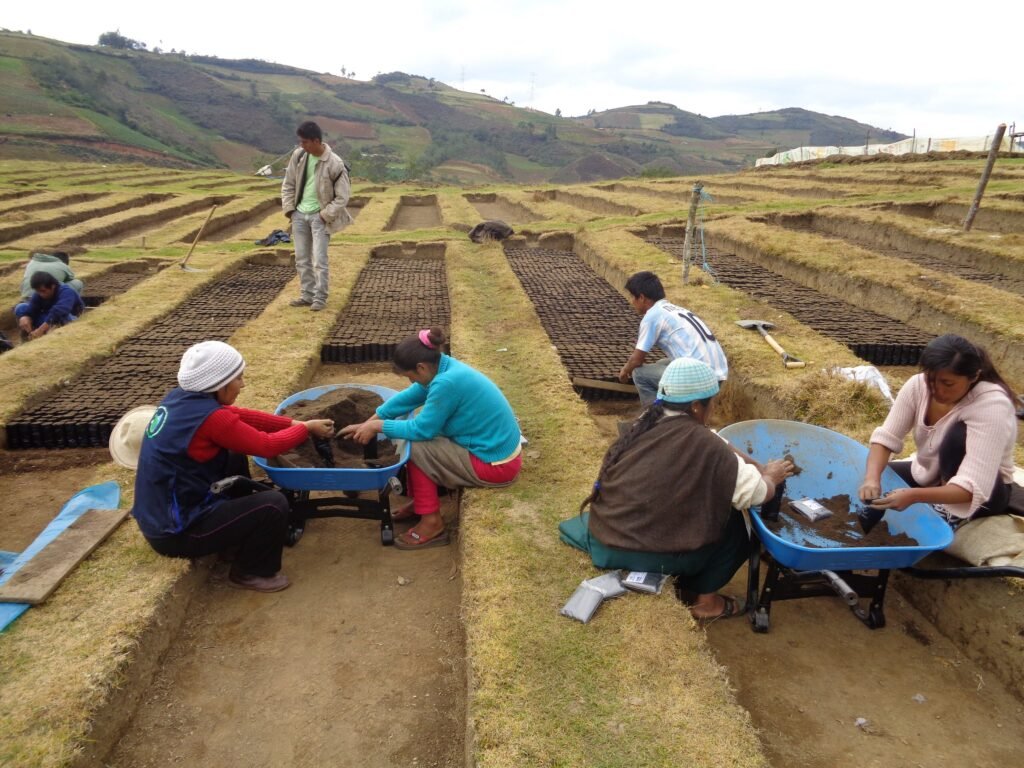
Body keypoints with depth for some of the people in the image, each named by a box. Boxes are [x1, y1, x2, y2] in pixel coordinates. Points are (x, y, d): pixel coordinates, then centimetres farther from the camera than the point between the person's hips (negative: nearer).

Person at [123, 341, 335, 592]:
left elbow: (240, 416, 7)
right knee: (274, 505, -11)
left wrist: (293, 423, 4)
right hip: (175, 532, -9)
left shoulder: (179, 397, -1)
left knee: (235, 459, 19)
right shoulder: (209, 416, -25)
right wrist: (306, 428, 1)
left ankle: (238, 522, 32)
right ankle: (252, 572, 11)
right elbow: (266, 446, -15)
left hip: (157, 517, 9)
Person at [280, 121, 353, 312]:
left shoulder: (334, 164, -16)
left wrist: (324, 215, -13)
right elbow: (288, 184, 11)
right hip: (299, 214, 6)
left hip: (319, 216, -5)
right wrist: (289, 209, 3)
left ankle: (320, 298, 5)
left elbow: (342, 197, -11)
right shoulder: (298, 155, -1)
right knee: (301, 259, 10)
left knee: (319, 260, -6)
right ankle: (307, 295, 21)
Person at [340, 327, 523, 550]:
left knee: (416, 446, -7)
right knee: (420, 438, 13)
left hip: (495, 466, -9)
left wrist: (377, 426, -6)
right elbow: (406, 398, 11)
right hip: (499, 449, 9)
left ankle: (432, 524, 2)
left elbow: (422, 429, -18)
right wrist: (366, 423, 12)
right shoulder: (443, 367, 1)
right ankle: (421, 504, 25)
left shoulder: (446, 382, -26)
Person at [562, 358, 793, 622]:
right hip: (649, 556, -7)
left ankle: (688, 584, 30)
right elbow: (755, 493, -5)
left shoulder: (648, 423, 4)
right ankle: (704, 599, 22)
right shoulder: (702, 445, -17)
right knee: (733, 526, 13)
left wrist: (759, 467, 13)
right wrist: (770, 477, 15)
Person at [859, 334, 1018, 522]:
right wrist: (871, 479, -39)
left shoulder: (992, 405, -32)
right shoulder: (918, 385, -17)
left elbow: (973, 488, -40)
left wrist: (914, 496, -54)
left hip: (982, 493, -4)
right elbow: (886, 437, -19)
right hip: (929, 476, 5)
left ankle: (951, 514, -17)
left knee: (959, 434, -33)